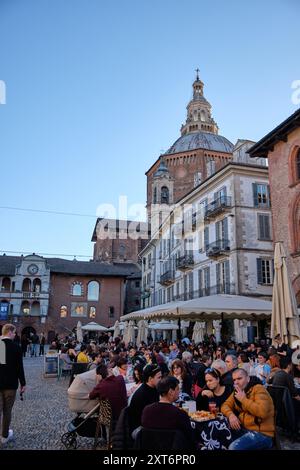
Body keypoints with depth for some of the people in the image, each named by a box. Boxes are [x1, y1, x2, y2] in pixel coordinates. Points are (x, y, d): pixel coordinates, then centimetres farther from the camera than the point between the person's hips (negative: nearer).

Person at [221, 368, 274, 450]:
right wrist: (231, 415, -13)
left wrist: (243, 399, -19)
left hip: (262, 433, -7)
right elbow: (225, 405, 9)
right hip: (244, 429, 8)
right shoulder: (237, 391, 11)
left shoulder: (258, 389, -12)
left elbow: (262, 412, -26)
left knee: (234, 447, -28)